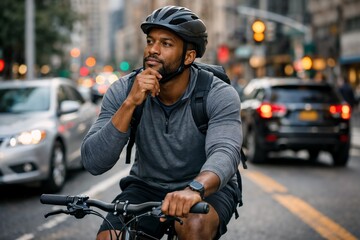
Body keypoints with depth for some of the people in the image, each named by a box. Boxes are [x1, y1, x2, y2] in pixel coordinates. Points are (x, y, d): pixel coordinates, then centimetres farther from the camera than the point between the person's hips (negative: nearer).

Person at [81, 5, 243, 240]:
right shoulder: (123, 91, -13)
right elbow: (93, 163, -20)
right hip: (147, 187, 2)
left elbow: (225, 152, -35)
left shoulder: (220, 95, -19)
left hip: (207, 190, -2)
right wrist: (130, 104, -32)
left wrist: (194, 189, -57)